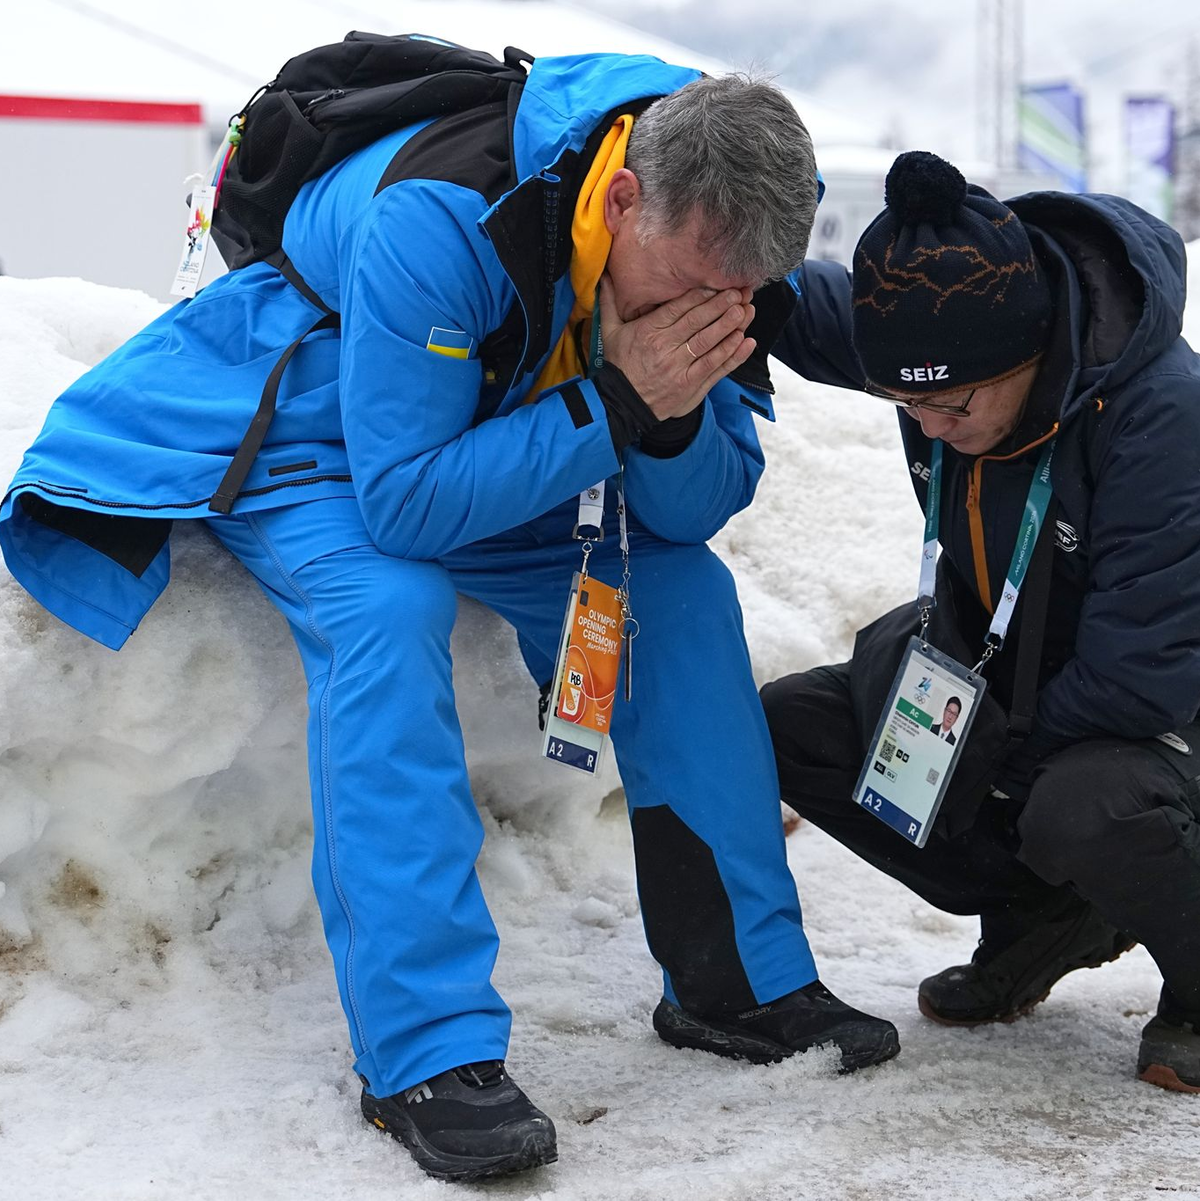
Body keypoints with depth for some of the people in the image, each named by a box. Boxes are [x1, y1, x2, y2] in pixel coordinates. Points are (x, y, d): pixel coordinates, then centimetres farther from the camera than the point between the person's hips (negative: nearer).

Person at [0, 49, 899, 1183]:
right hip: (299, 437, -6)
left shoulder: (712, 249, -18)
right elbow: (407, 502, -37)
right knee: (386, 610, -34)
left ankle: (740, 978, 2)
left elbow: (699, 512, -13)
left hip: (499, 439, 6)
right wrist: (615, 404, -40)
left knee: (686, 588, -8)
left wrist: (676, 417, -35)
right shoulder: (443, 217, -39)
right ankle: (430, 1050, -32)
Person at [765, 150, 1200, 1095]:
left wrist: (994, 765, -18)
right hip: (997, 664, 7)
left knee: (1083, 809, -39)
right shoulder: (930, 332, -15)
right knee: (790, 725, -6)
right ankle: (1043, 917, 8)